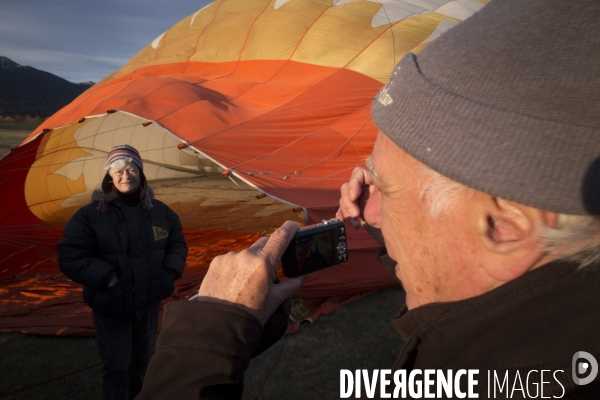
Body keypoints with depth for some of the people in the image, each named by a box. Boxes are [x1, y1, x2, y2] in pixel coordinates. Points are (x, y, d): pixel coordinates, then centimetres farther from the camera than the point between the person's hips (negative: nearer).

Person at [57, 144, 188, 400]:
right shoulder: (91, 215, -14)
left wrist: (170, 273, -8)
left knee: (142, 358, 23)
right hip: (111, 306, -4)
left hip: (150, 301, 4)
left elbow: (178, 244, 8)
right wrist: (107, 278, -24)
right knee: (116, 366, 6)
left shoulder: (159, 210, -2)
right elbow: (70, 258, -15)